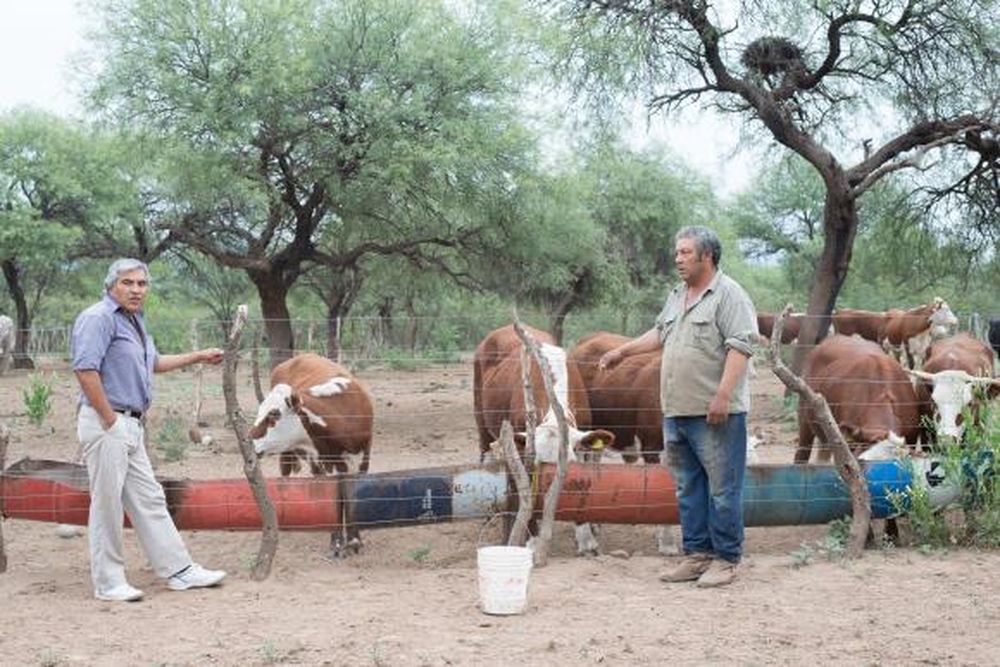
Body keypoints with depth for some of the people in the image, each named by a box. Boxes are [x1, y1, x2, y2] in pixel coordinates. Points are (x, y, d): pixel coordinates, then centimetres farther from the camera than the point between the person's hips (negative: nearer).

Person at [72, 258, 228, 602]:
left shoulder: (134, 320, 17)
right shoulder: (99, 318, -13)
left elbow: (153, 362, 34)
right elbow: (86, 370, -23)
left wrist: (199, 356, 37)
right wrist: (110, 419, -20)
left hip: (132, 426, 10)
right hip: (107, 425, -10)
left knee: (149, 501, 12)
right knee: (107, 505, -2)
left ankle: (179, 570, 18)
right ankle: (108, 583, 7)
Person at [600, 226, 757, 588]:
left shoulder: (729, 295, -9)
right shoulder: (677, 296, 18)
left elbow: (740, 346, -17)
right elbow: (659, 333, 31)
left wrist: (723, 396, -23)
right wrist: (623, 351, 27)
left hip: (715, 413, -9)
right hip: (677, 412, 9)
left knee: (722, 487, -3)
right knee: (689, 487, 13)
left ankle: (726, 560, 4)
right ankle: (697, 554, 20)